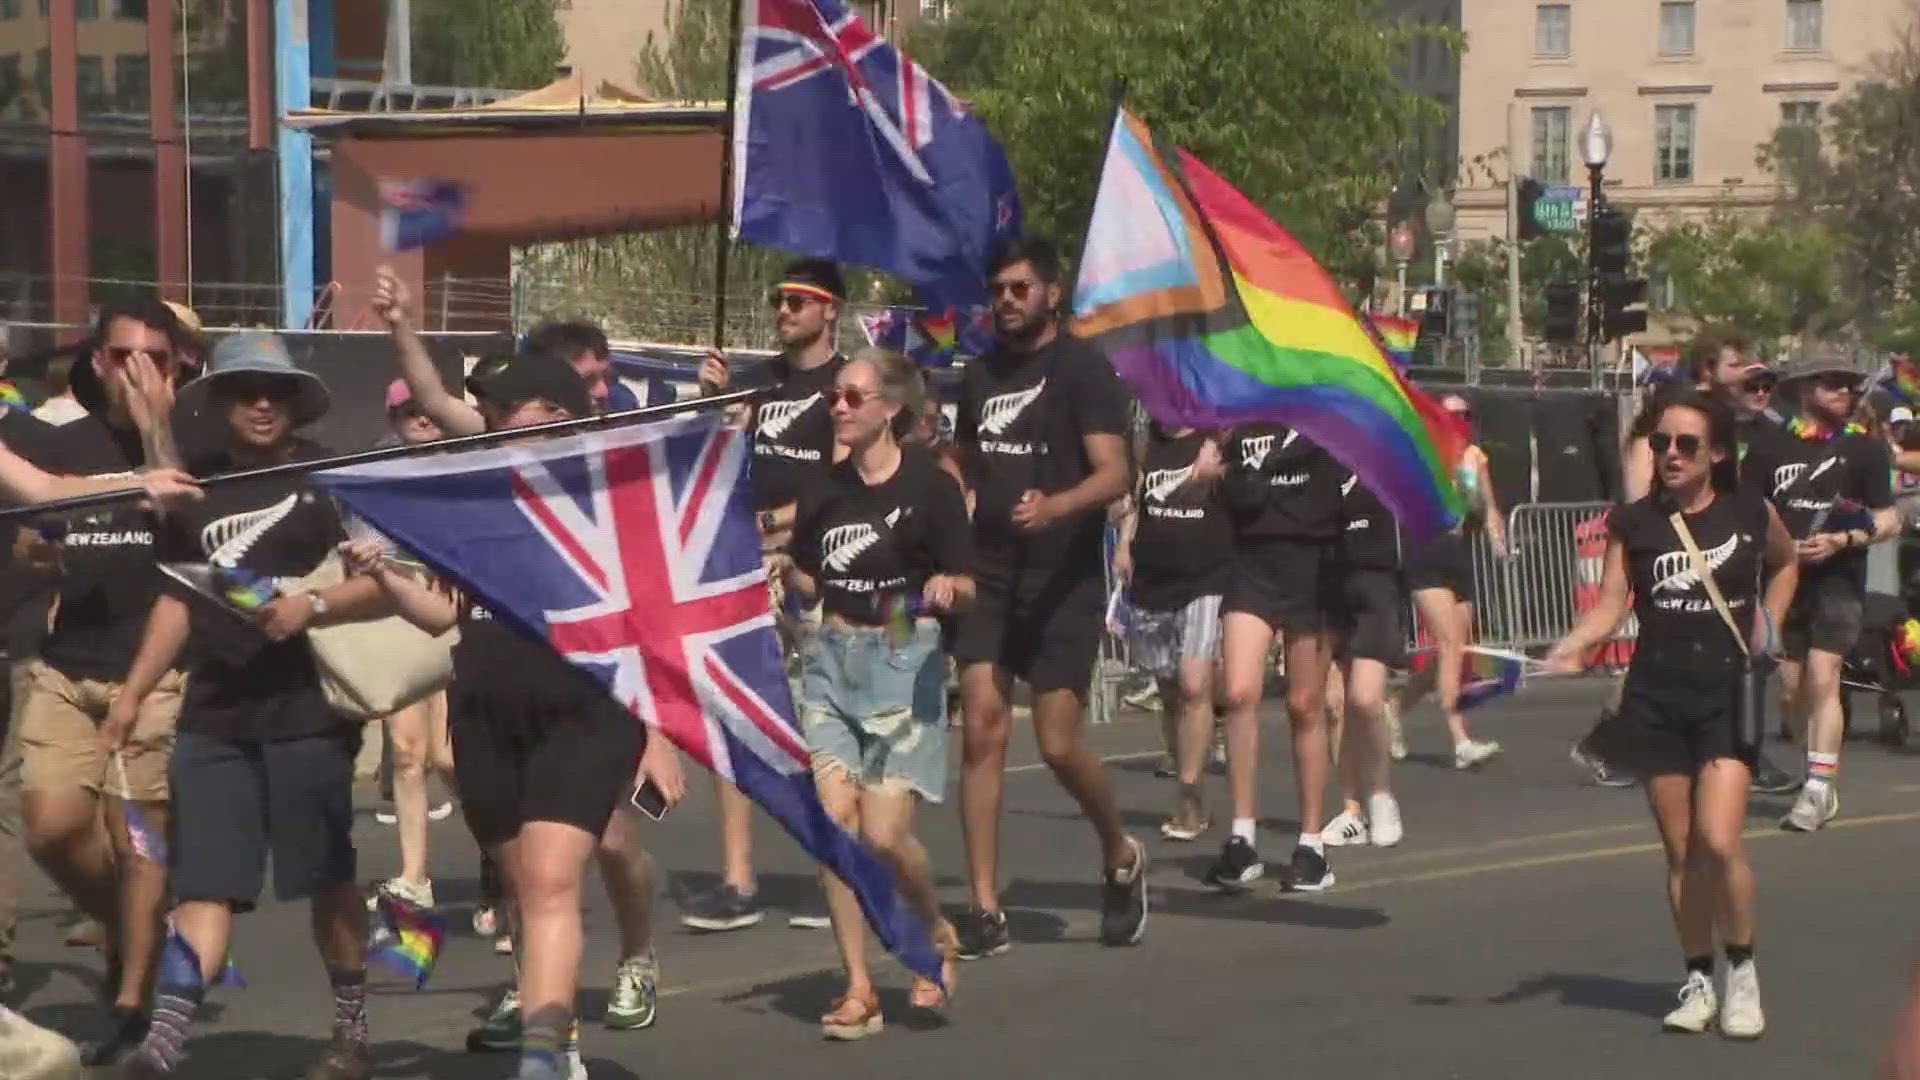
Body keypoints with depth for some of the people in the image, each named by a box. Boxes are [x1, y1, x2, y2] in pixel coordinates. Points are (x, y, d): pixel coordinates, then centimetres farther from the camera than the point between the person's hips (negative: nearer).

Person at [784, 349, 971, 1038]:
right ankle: (858, 987, 0)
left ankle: (938, 936, 21)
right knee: (835, 820, -6)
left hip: (904, 659, -5)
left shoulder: (928, 486, -7)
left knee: (885, 834, -10)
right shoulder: (826, 490, 8)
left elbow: (967, 585, -6)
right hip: (832, 658, 5)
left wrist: (948, 589, -26)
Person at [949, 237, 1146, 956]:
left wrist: (1054, 506, -34)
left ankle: (1120, 857, 23)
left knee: (1059, 744, -6)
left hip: (1062, 581, -5)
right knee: (982, 729, -6)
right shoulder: (980, 376, 14)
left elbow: (1114, 474, -15)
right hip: (988, 576, 5)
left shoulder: (1083, 370, -5)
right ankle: (985, 910, -4)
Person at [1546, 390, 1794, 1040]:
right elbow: (1610, 606, -6)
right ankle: (1698, 980, 21)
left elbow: (1785, 563, 20)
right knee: (1681, 852, 7)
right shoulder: (1634, 523, 1)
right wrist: (1571, 645, -24)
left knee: (1719, 842, -15)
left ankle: (1742, 971, 5)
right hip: (1656, 701, 2)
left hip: (1729, 698, -2)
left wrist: (1768, 626, 9)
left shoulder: (1752, 515, 0)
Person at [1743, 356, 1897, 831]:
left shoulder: (1865, 447, 2)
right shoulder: (1771, 445, 6)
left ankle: (1817, 791, -14)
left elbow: (1888, 521, 2)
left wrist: (1842, 541, -14)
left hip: (1838, 580, -3)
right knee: (1791, 688, 5)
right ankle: (1822, 779, 22)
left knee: (1822, 678, -15)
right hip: (1785, 578, 3)